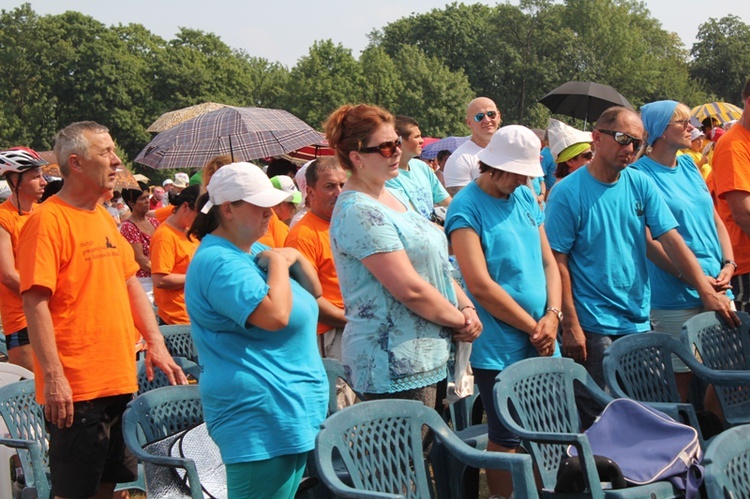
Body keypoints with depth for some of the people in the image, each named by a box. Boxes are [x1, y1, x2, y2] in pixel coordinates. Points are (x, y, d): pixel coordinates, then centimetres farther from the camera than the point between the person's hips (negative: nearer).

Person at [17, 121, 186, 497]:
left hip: (118, 380, 8)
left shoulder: (104, 218, 14)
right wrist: (53, 376, -22)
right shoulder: (48, 219, -13)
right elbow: (35, 301, -18)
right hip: (74, 389, -8)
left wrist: (156, 344, 10)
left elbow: (130, 284, 19)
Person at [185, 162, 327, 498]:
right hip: (260, 412, -11)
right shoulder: (219, 262, -18)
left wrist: (296, 258, 1)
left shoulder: (254, 250, 15)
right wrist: (279, 262, -14)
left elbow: (314, 291, 19)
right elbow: (276, 315, -29)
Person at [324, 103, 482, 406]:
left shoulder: (392, 197, 15)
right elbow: (410, 288, -20)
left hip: (427, 358, 10)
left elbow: (435, 264, 18)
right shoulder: (358, 213, -16)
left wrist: (466, 306, 2)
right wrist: (460, 320, -8)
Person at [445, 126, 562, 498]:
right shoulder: (467, 208, -11)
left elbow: (548, 261, 14)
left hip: (541, 342, 7)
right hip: (499, 349, -6)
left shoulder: (526, 198, 11)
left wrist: (552, 315, -4)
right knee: (506, 439, 1)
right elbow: (480, 285, -17)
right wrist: (532, 327, -12)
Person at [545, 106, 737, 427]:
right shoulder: (568, 193, -9)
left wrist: (706, 290, -11)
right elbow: (558, 263, -10)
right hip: (593, 328, -5)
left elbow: (671, 240, 0)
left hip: (639, 323, 5)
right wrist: (571, 325, -13)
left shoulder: (641, 185, 5)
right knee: (598, 419, 0)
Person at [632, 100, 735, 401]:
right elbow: (648, 240, -13)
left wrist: (728, 265, 1)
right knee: (680, 380, -2)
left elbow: (715, 220, 17)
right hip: (675, 300, -7)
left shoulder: (689, 166, 13)